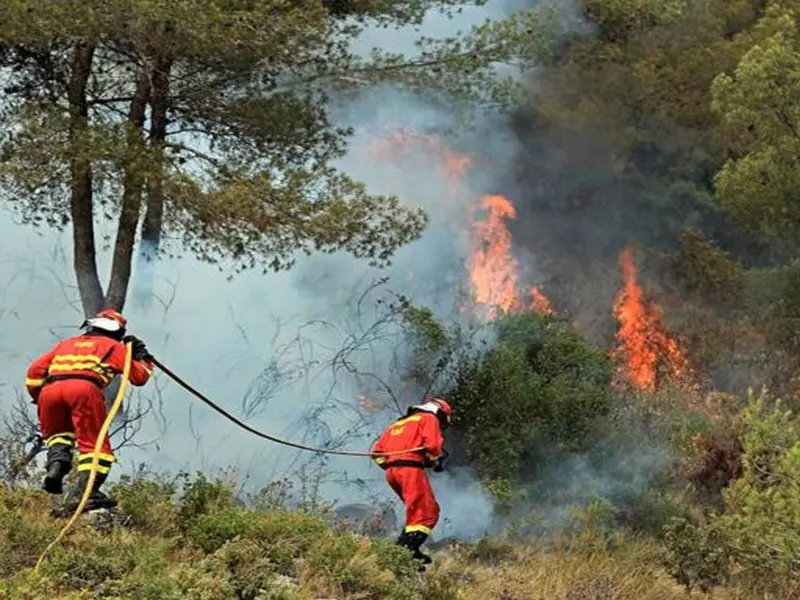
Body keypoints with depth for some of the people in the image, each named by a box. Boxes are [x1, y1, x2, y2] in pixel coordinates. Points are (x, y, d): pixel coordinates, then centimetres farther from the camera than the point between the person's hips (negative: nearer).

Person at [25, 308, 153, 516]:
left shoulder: (66, 343, 37)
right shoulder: (114, 346, 27)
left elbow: (34, 371, 29)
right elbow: (139, 377, 25)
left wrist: (39, 399, 38)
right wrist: (143, 357, 42)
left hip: (50, 389, 4)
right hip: (84, 389, -4)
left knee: (57, 435, 27)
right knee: (95, 446, 0)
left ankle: (56, 464, -3)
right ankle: (83, 492, -21)